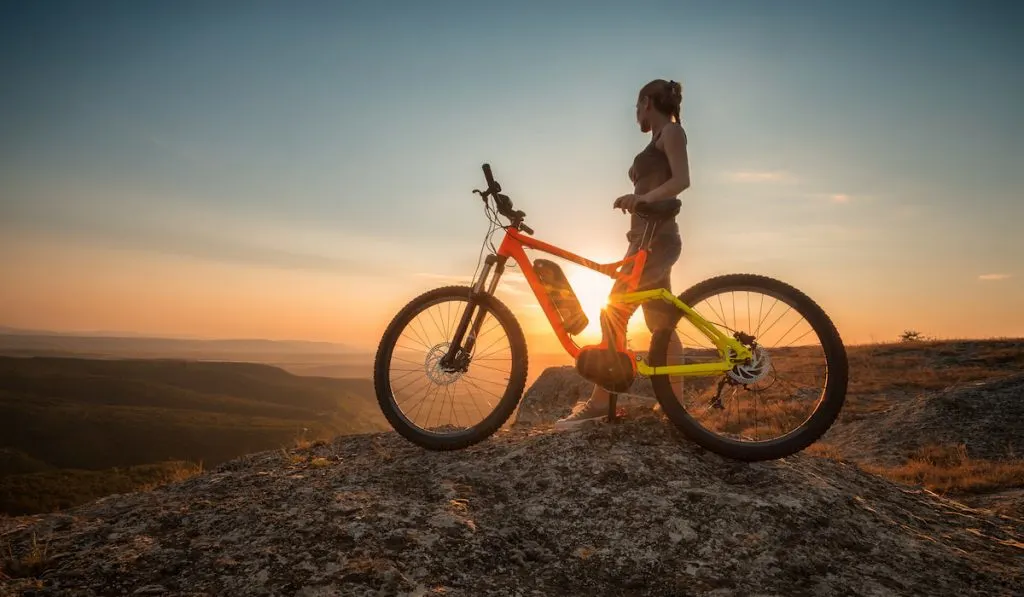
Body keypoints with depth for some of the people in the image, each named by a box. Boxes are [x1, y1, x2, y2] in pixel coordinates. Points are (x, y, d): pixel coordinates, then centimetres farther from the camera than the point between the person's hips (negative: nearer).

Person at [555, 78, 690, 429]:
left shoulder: (671, 130, -2)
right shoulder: (659, 141, 25)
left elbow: (682, 180, -17)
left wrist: (641, 198, -30)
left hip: (657, 239, -10)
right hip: (647, 239, 10)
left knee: (613, 313, -15)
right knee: (661, 326, 6)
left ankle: (599, 402, -13)